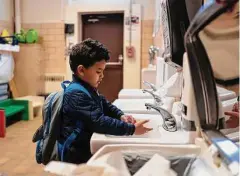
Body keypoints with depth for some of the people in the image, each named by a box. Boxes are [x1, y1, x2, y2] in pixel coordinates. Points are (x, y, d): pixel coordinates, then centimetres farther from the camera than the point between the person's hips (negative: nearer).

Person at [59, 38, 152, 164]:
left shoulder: (87, 88, 8)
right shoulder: (76, 94, -25)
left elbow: (104, 104, 19)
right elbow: (99, 122, -31)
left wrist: (121, 115, 0)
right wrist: (132, 129, -28)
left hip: (87, 146, 9)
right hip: (77, 154, -9)